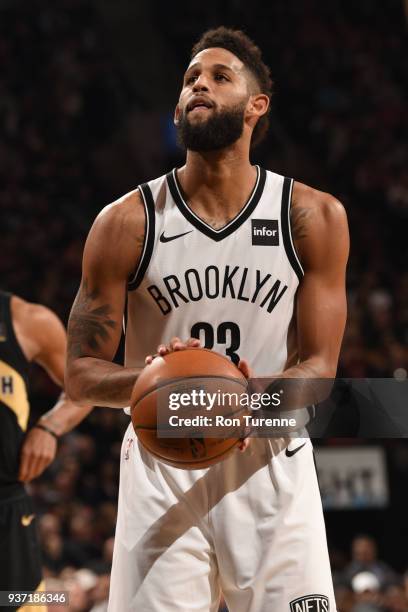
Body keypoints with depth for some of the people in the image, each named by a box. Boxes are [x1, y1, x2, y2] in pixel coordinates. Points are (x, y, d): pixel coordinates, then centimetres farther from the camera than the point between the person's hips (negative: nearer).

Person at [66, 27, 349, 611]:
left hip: (271, 464, 0)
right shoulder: (128, 222, -1)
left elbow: (320, 366, -1)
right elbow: (82, 373, 1)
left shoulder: (313, 217, 0)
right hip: (161, 469, 0)